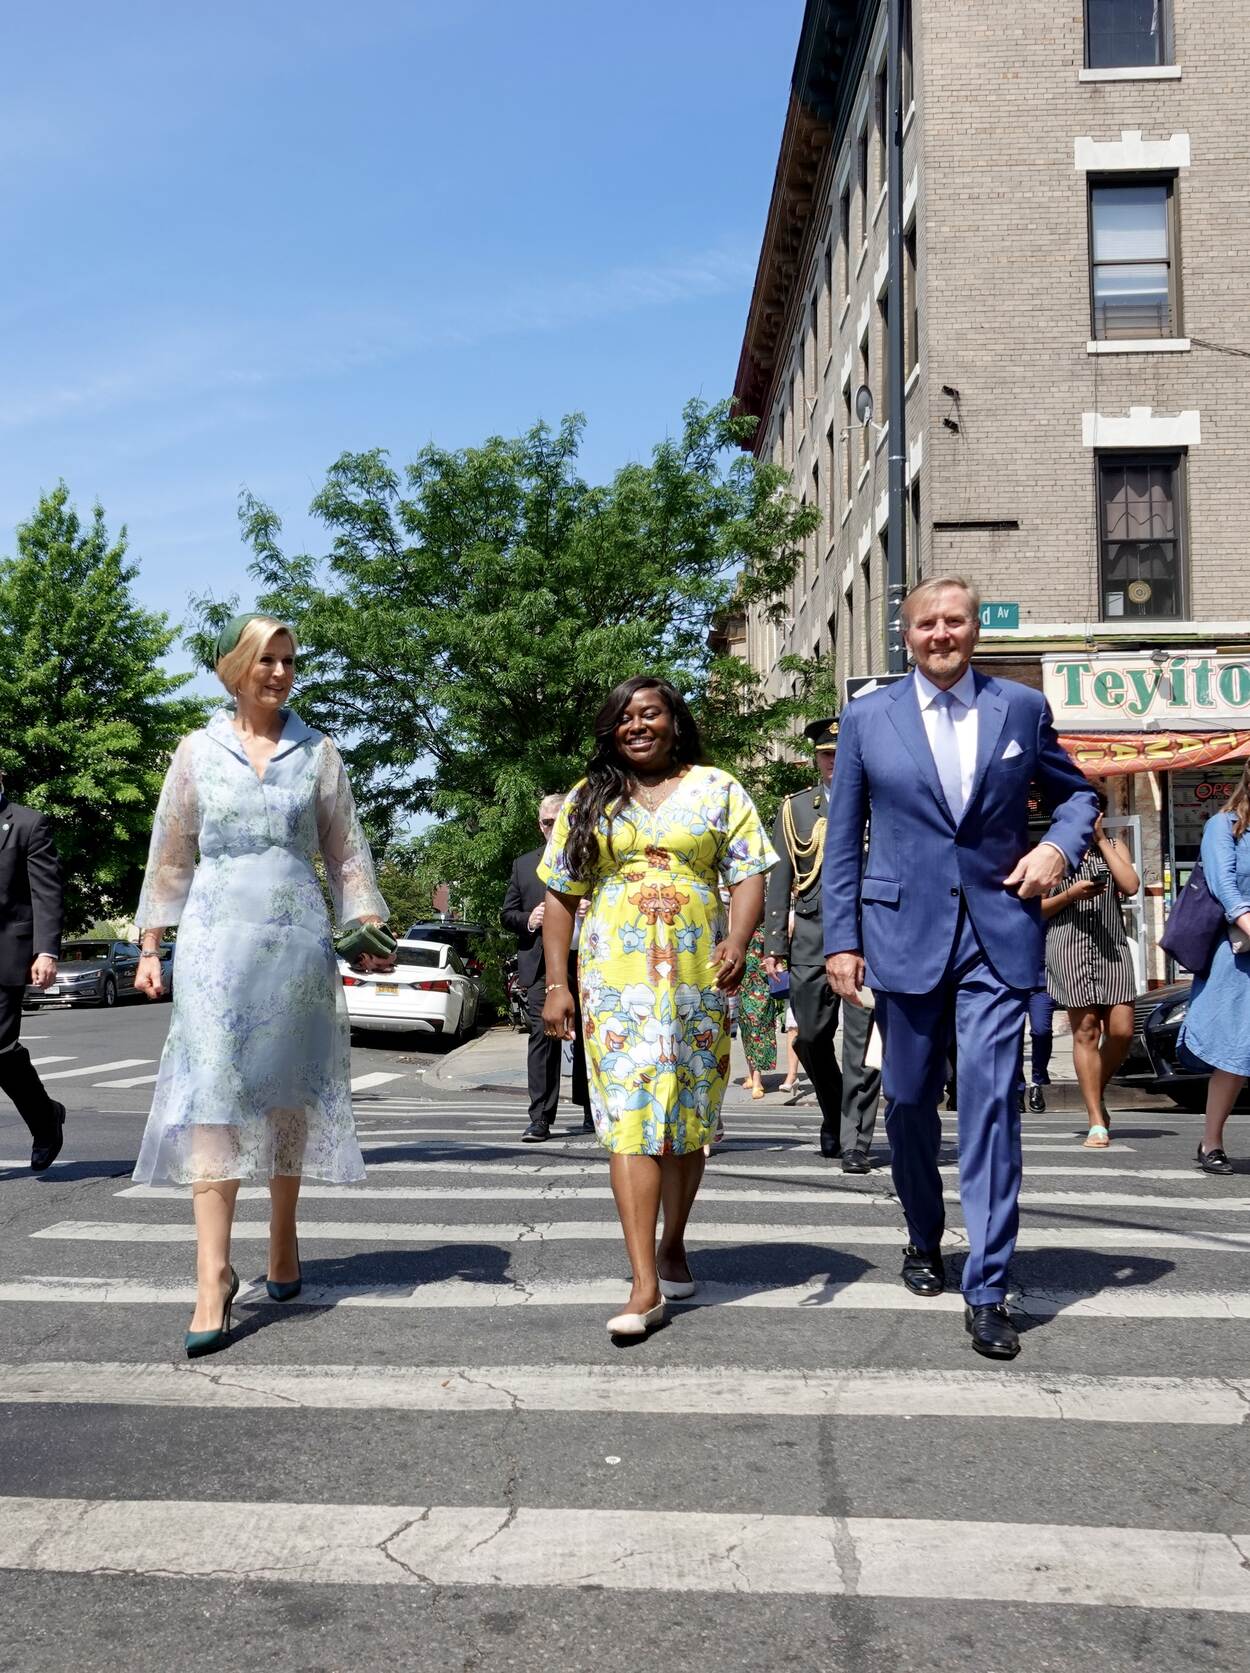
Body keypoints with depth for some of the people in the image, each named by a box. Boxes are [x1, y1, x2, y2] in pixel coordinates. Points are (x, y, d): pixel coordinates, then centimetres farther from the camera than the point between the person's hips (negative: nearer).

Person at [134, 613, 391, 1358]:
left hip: (299, 935, 1)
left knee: (288, 1091, 7)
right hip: (217, 934, -1)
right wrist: (151, 946, 6)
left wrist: (370, 929, -2)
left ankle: (284, 1237, 25)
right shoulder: (197, 751, 8)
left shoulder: (319, 754, 8)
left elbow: (347, 852, 8)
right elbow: (171, 856, 10)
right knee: (212, 1094, -9)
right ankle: (214, 1275, -10)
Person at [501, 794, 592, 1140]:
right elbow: (507, 914, 14)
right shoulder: (523, 865, 13)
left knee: (587, 1038, 9)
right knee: (542, 1036, -7)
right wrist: (528, 920, -7)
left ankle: (591, 1111, 24)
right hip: (541, 965, 1)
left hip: (585, 965, -1)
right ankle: (541, 1118, -7)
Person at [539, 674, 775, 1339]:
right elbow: (560, 896, 10)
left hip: (699, 978, 1)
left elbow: (748, 876, 1)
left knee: (687, 1117, 9)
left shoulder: (717, 790, 8)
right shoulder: (587, 799, 11)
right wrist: (556, 983, 2)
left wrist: (738, 941, -18)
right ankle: (645, 1286, -12)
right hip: (617, 980, 0)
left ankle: (672, 1244, 31)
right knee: (631, 1118, -9)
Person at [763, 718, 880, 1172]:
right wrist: (774, 943, 4)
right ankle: (833, 1116, 29)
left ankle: (855, 1142, 0)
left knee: (862, 1042, -5)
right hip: (811, 937, 2)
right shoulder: (794, 809, 14)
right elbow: (780, 879, 11)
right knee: (811, 1037, 6)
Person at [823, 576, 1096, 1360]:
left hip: (999, 932, -1)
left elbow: (1076, 792, 17)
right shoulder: (868, 718, 4)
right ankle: (925, 1239, 36)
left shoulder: (1023, 707, 5)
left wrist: (1062, 844, -5)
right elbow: (844, 840, 5)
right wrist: (842, 939, 0)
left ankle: (988, 1291, -2)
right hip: (904, 932, 1)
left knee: (991, 1099, -9)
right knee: (910, 1099, 11)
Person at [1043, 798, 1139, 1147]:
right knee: (1086, 1032, -6)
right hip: (1068, 946, -2)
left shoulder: (1114, 847, 17)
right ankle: (1096, 1122, -3)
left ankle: (1097, 1094, 22)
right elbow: (1036, 909, 8)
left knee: (1121, 1031, -6)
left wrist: (1102, 840, -1)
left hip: (1112, 947, 2)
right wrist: (1069, 894, -9)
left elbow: (1131, 886, -2)